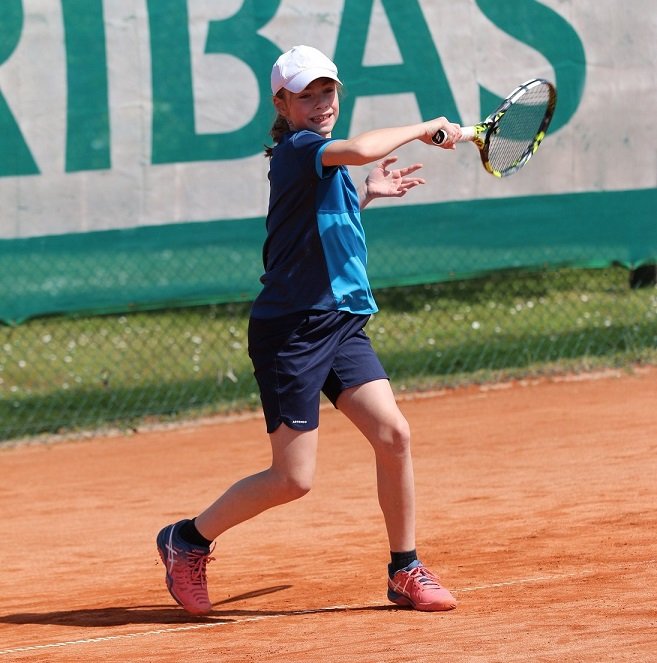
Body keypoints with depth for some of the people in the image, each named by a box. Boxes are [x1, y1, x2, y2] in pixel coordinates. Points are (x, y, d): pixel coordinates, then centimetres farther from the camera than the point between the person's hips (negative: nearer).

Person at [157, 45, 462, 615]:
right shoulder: (296, 150, -11)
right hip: (291, 329, -8)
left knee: (393, 434, -7)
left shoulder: (322, 162, 16)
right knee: (293, 479, -5)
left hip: (341, 322, 8)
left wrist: (366, 194, 24)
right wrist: (425, 129, -16)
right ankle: (188, 540, 16)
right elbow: (361, 149, -31)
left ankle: (405, 572, 5)